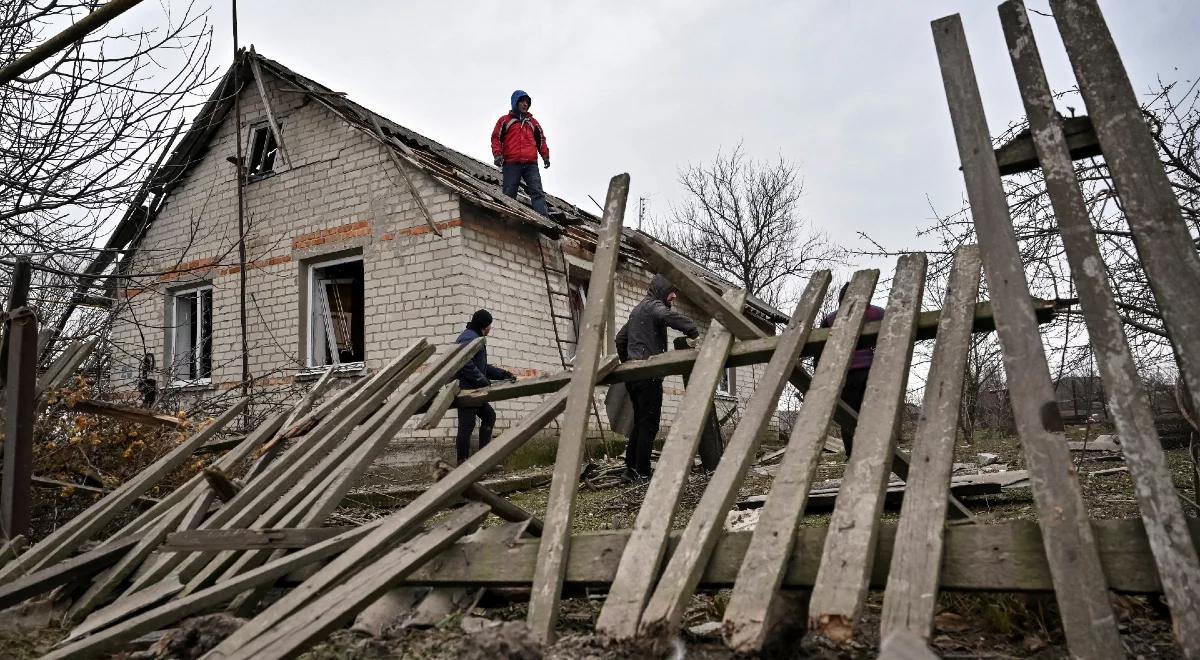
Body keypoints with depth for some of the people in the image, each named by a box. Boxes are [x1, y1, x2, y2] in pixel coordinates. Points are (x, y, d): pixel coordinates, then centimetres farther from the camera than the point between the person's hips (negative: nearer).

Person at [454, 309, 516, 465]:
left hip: (474, 389, 11)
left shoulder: (476, 338, 23)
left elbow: (483, 366, 26)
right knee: (467, 425, -8)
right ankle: (462, 463, -3)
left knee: (489, 415, 17)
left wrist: (502, 374, 20)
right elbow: (466, 364, -25)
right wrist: (482, 380, -21)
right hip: (466, 389, -11)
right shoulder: (469, 338, -12)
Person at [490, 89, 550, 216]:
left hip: (531, 164, 2)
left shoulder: (533, 122, 28)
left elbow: (541, 139, 26)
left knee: (537, 192, -14)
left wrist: (545, 156, 11)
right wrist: (497, 154, -7)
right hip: (511, 164, -2)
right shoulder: (505, 120, 18)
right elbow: (496, 138, 10)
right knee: (509, 195, -8)